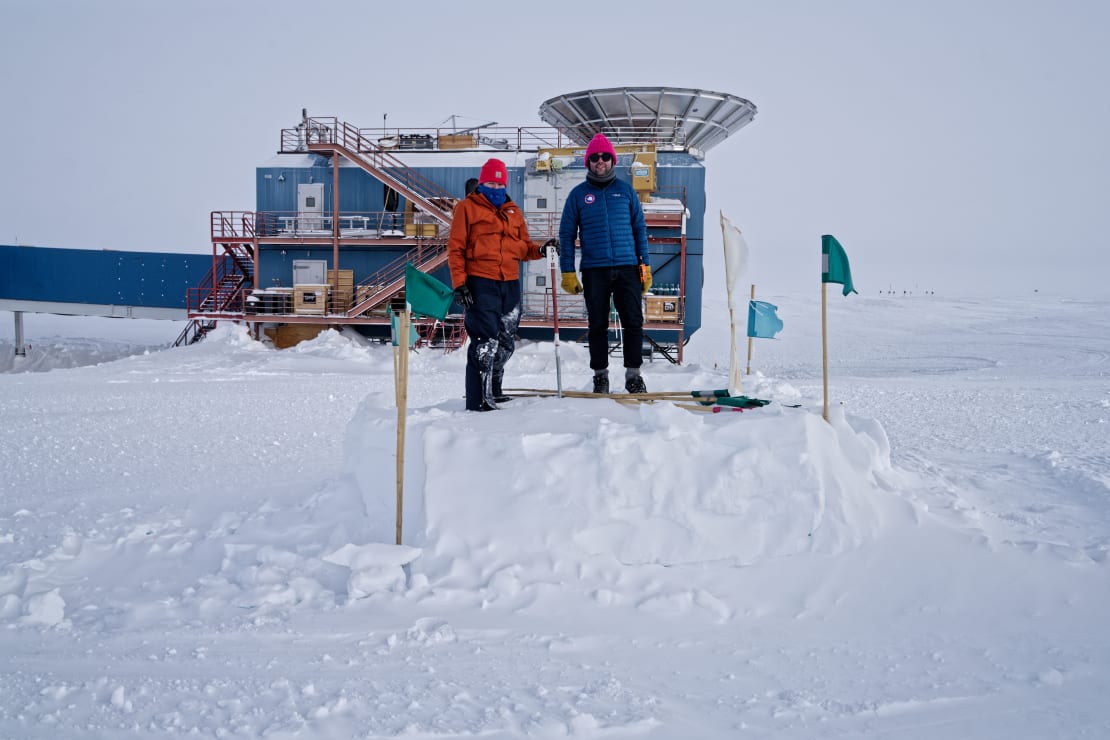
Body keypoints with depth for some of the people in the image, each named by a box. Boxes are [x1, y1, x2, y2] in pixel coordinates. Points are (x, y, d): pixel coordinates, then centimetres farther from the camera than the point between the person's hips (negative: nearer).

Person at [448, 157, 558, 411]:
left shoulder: (513, 211, 19)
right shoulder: (467, 207, 3)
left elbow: (523, 247, 19)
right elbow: (456, 248, -1)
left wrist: (540, 250, -2)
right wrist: (459, 284, -10)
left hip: (510, 284, 6)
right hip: (480, 283, -6)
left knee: (506, 342, 12)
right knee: (486, 340, -13)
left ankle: (492, 390, 28)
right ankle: (479, 399, -11)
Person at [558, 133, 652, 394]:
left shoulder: (625, 190, 9)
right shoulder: (578, 194, 6)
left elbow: (640, 228, 12)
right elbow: (567, 234, 7)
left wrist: (645, 265, 6)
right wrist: (567, 272, 0)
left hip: (627, 267, 1)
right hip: (594, 270, -1)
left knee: (633, 322, -3)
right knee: (597, 325, 5)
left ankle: (633, 374, 6)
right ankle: (600, 375, 14)